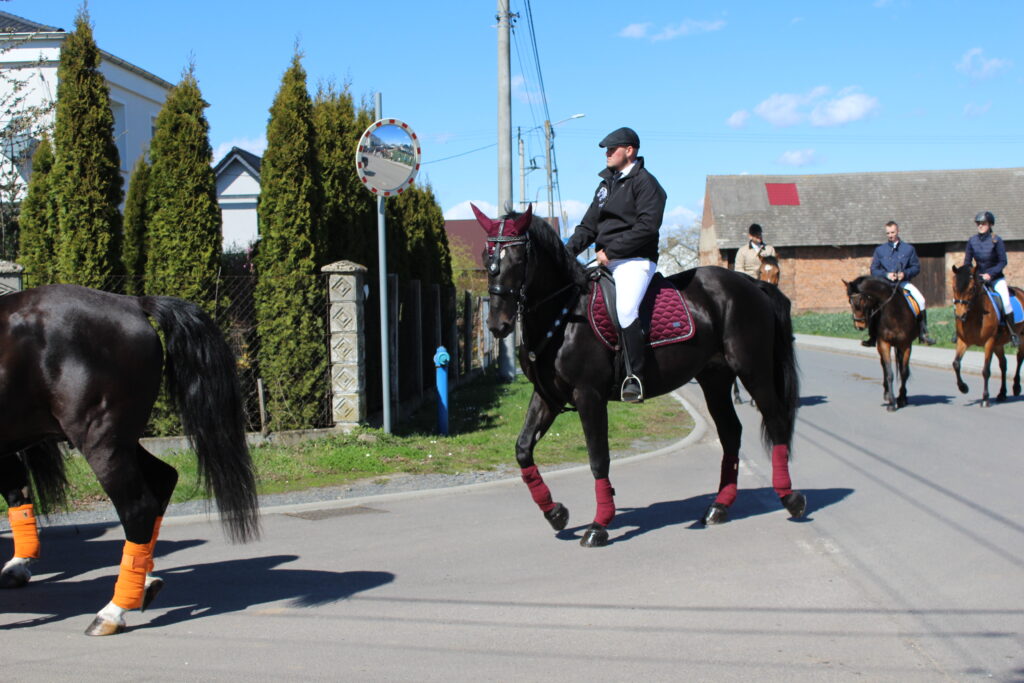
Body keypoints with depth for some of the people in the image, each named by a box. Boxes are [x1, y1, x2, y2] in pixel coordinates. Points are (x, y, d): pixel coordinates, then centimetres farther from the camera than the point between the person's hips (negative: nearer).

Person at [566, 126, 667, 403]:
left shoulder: (644, 182, -4)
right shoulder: (606, 184, 21)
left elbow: (647, 227, -16)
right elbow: (589, 225, 21)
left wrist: (611, 251, -17)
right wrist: (568, 250, 4)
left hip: (634, 260, -9)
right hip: (606, 261, 9)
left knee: (625, 310, -29)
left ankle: (634, 378, -27)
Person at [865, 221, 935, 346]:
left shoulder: (909, 249, 9)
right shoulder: (880, 250, 10)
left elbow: (916, 267, 9)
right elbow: (873, 269, 7)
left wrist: (905, 273, -11)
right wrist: (886, 274, -11)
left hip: (903, 282, 0)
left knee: (920, 299, -25)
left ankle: (923, 334, -16)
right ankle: (872, 337, -12)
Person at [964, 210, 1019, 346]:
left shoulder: (996, 240, -10)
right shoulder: (972, 241, 0)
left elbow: (1003, 262, -10)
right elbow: (967, 262, 6)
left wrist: (990, 274, -21)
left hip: (996, 278, -4)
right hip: (978, 278, 4)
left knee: (1005, 301, -25)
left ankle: (1013, 333, -12)